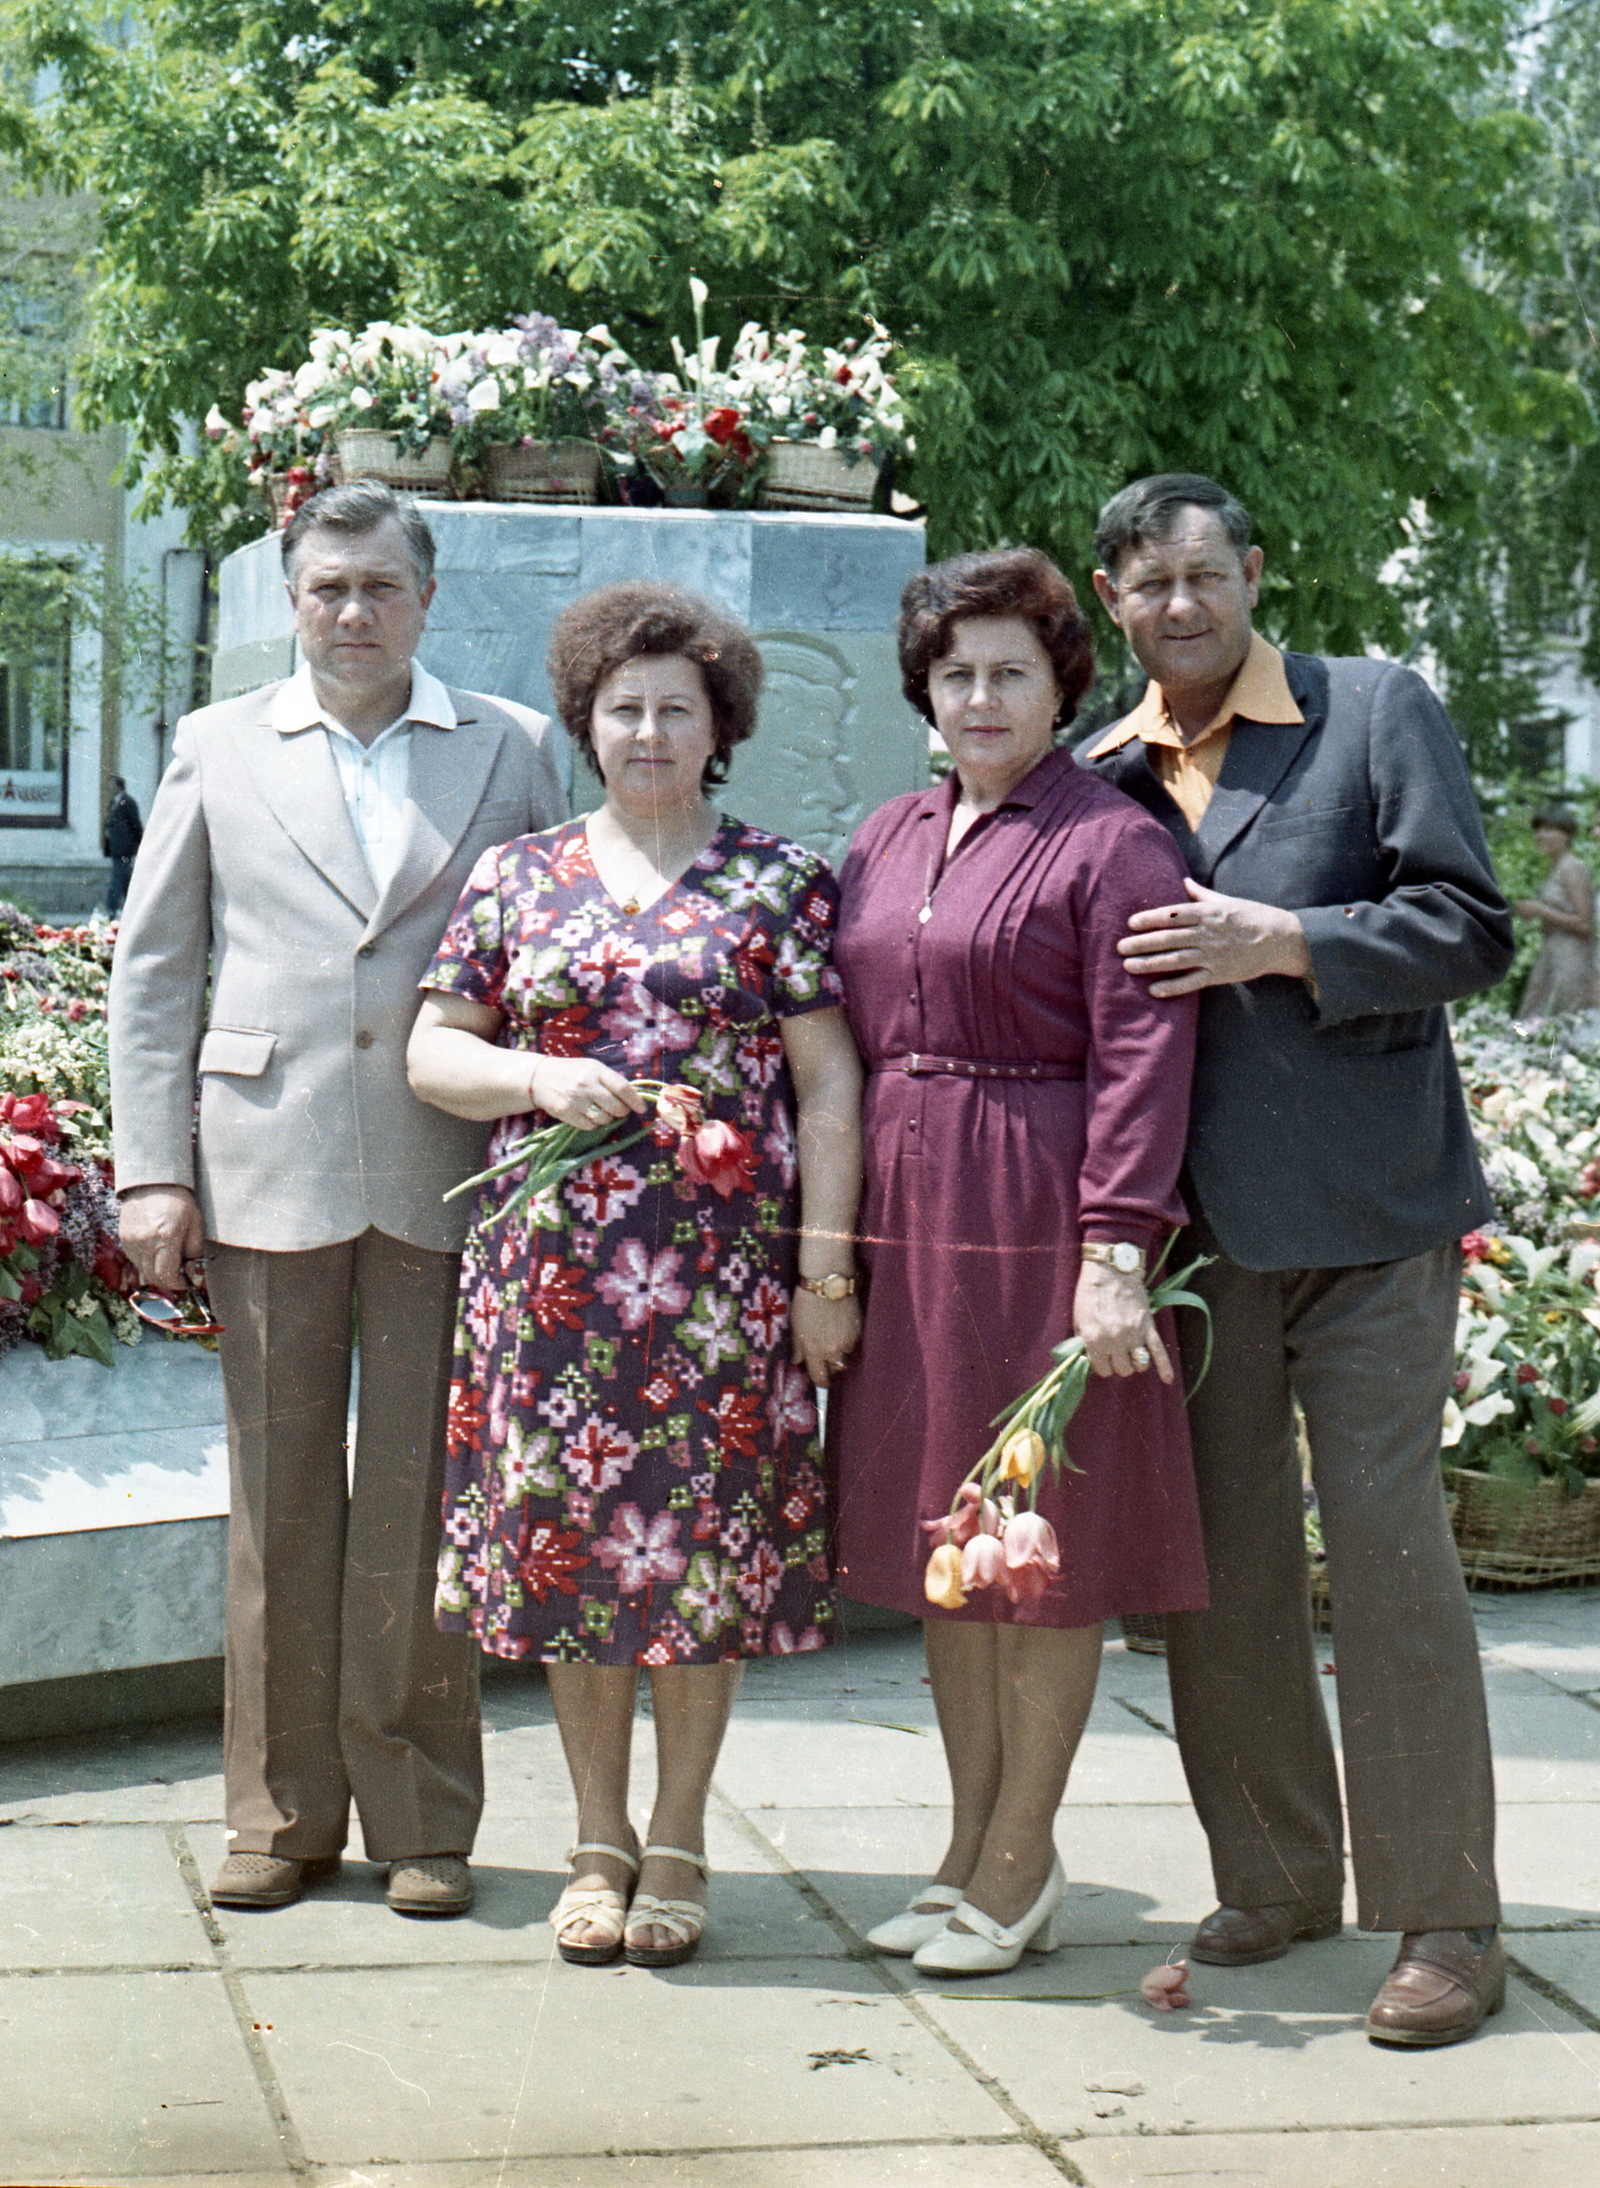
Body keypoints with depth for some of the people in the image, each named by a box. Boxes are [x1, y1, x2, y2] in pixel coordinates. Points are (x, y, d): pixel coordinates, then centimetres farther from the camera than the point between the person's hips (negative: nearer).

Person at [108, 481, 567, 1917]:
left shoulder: (514, 749, 8)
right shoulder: (220, 750, 11)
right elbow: (153, 970, 10)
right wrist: (153, 1171, 2)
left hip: (447, 1179, -1)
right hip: (267, 1174, 1)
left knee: (421, 1500, 2)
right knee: (279, 1497, 6)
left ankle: (423, 1818, 13)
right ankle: (283, 1812, 17)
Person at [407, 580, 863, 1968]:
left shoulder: (781, 884, 4)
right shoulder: (517, 881, 11)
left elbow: (827, 1086, 0)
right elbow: (433, 1053, 10)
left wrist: (825, 1267, -6)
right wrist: (540, 1077, -10)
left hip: (722, 1266, -2)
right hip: (552, 1265, 2)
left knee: (705, 1541, 2)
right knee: (566, 1531, 4)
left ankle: (677, 1844, 15)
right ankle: (598, 1840, 17)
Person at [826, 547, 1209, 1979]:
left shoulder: (1114, 843, -6)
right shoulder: (887, 842, 14)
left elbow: (1141, 1056, -12)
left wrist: (1116, 1246, -19)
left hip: (1039, 1219, -7)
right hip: (903, 1222, 7)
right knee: (943, 1536, 12)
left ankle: (1019, 1862, 14)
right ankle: (974, 1849, 23)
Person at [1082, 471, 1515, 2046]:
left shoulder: (1378, 713, 1)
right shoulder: (1100, 776, 11)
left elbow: (1469, 929, -5)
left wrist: (1278, 942, -16)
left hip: (1364, 1209, -4)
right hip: (1192, 1222, 4)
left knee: (1385, 1547, -5)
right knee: (1217, 1563, 8)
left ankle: (1444, 1923, 3)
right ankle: (1275, 1880, 23)